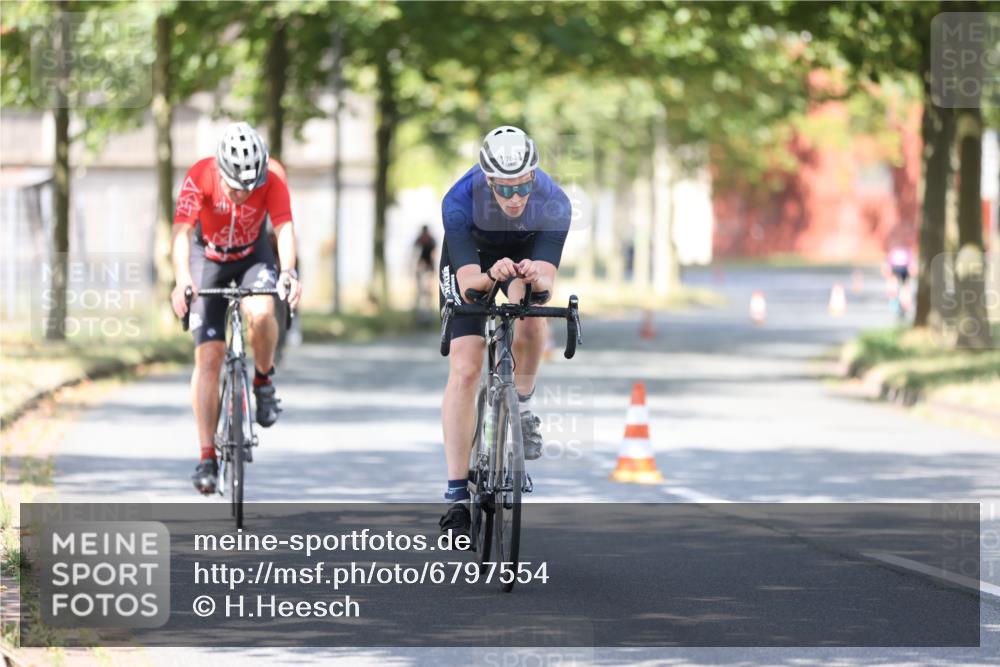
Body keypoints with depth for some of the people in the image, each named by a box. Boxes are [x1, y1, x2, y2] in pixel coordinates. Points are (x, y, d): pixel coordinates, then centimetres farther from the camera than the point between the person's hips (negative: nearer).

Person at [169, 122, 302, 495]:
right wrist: (182, 279, -54)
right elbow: (182, 231, -37)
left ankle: (263, 381, -3)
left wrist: (289, 273, -53)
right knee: (208, 356, -10)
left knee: (261, 312, -33)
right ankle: (207, 457, -6)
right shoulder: (199, 177, -30)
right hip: (209, 258, -1)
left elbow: (284, 228, -34)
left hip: (252, 255, 1)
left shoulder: (273, 177, -26)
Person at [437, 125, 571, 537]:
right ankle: (456, 495, -12)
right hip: (471, 258, -1)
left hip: (526, 252, 1)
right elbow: (467, 282, -39)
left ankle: (522, 405, -2)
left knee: (530, 314, -31)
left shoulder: (553, 204, -33)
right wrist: (490, 276, -61)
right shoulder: (460, 202, -36)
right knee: (464, 371, -14)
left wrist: (535, 277, -60)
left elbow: (547, 282, -38)